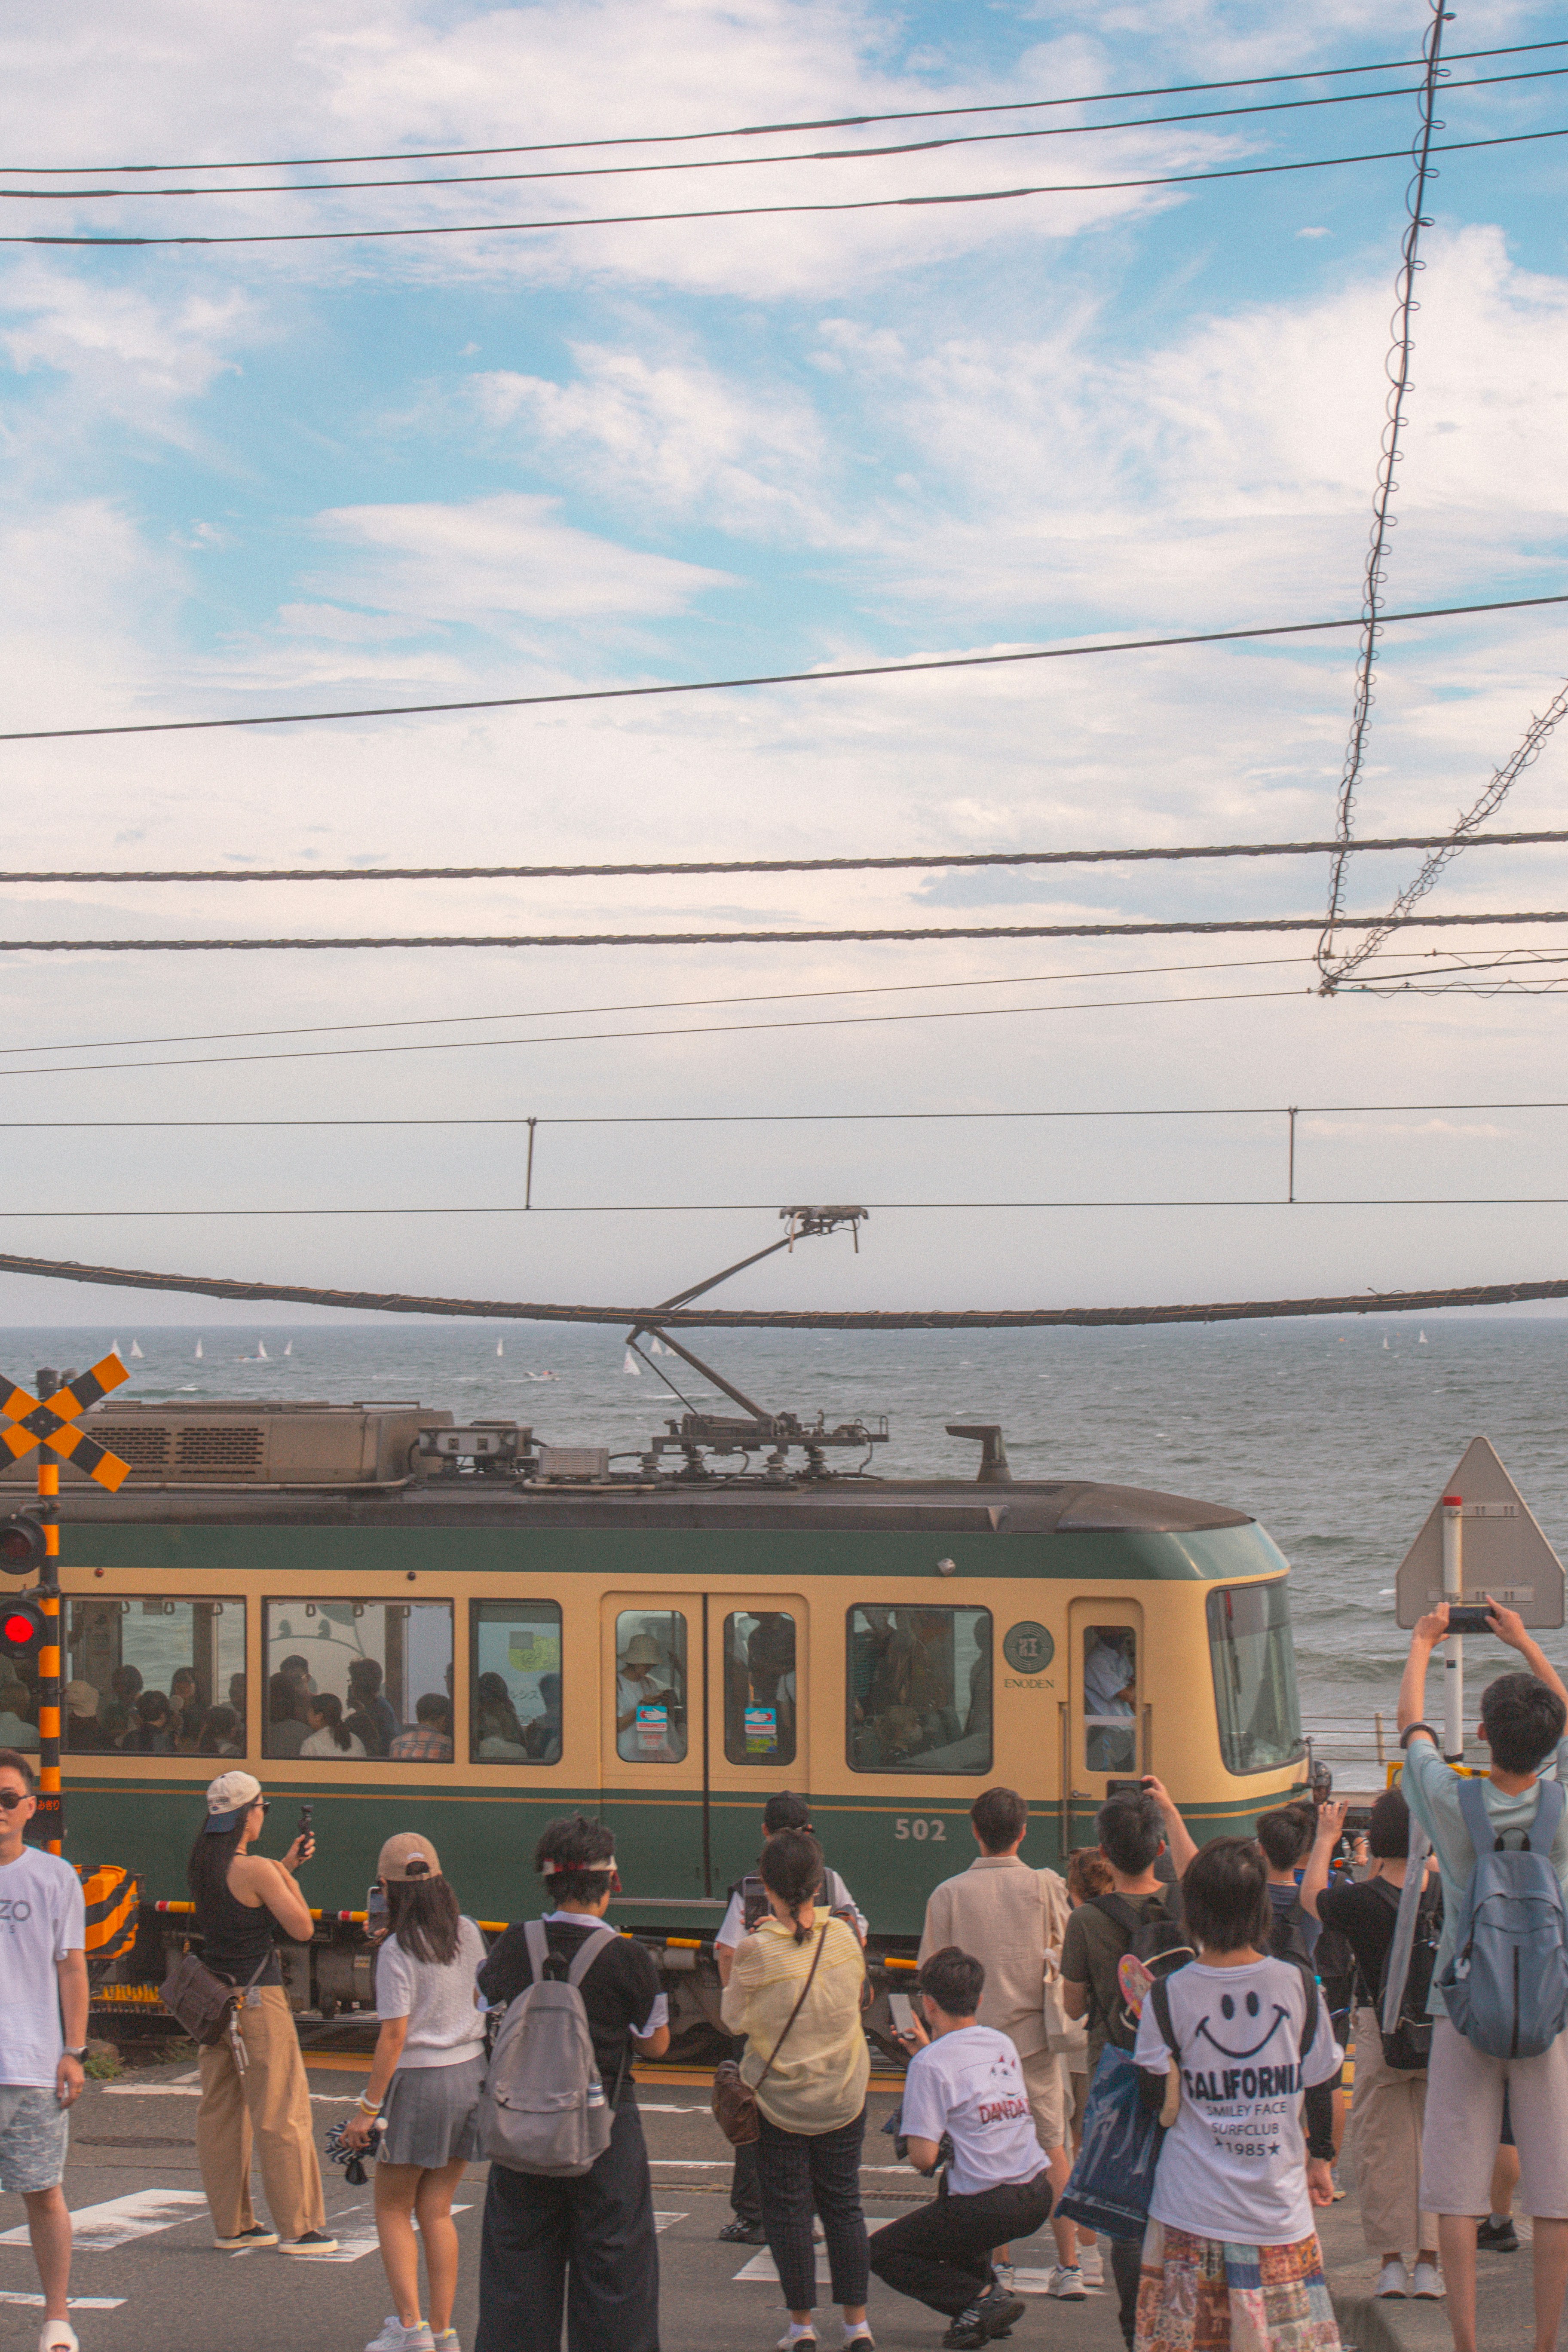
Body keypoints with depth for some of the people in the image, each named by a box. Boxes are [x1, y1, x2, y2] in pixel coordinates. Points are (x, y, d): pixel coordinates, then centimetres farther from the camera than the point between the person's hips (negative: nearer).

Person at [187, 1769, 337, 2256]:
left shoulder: (201, 1866, 6)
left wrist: (286, 1866, 24)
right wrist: (287, 1876, 2)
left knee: (220, 2111, 12)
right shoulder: (257, 1870, -17)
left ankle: (230, 2225, 18)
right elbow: (303, 1929, -10)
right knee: (282, 2113, 0)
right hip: (257, 1997, -8)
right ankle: (298, 2228, 5)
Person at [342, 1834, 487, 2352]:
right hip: (471, 2074, 6)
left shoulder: (398, 1951, -14)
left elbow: (394, 2036, -16)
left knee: (392, 2210, 8)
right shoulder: (467, 1934, 4)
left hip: (419, 2080, -6)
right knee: (437, 2212, 13)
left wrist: (368, 2107, -12)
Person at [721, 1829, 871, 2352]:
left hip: (780, 2098, -3)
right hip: (843, 2095, 3)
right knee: (843, 2205, 13)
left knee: (787, 2210, 7)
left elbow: (734, 2018, -8)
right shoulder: (843, 1936, -9)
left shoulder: (757, 1950, -19)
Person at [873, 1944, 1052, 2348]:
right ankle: (989, 2287, 18)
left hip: (986, 2209, -7)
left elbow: (923, 2159, -15)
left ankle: (982, 2300, -6)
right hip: (1038, 2200, 7)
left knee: (881, 2252, 10)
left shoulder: (930, 2064, -12)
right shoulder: (1003, 2045, 9)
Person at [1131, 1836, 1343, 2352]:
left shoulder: (1170, 1994, -7)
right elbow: (1321, 2084, 6)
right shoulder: (1298, 1984, -3)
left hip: (1192, 2203, -1)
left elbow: (1158, 2096, -5)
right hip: (1278, 2201, 1)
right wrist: (1320, 2157, 20)